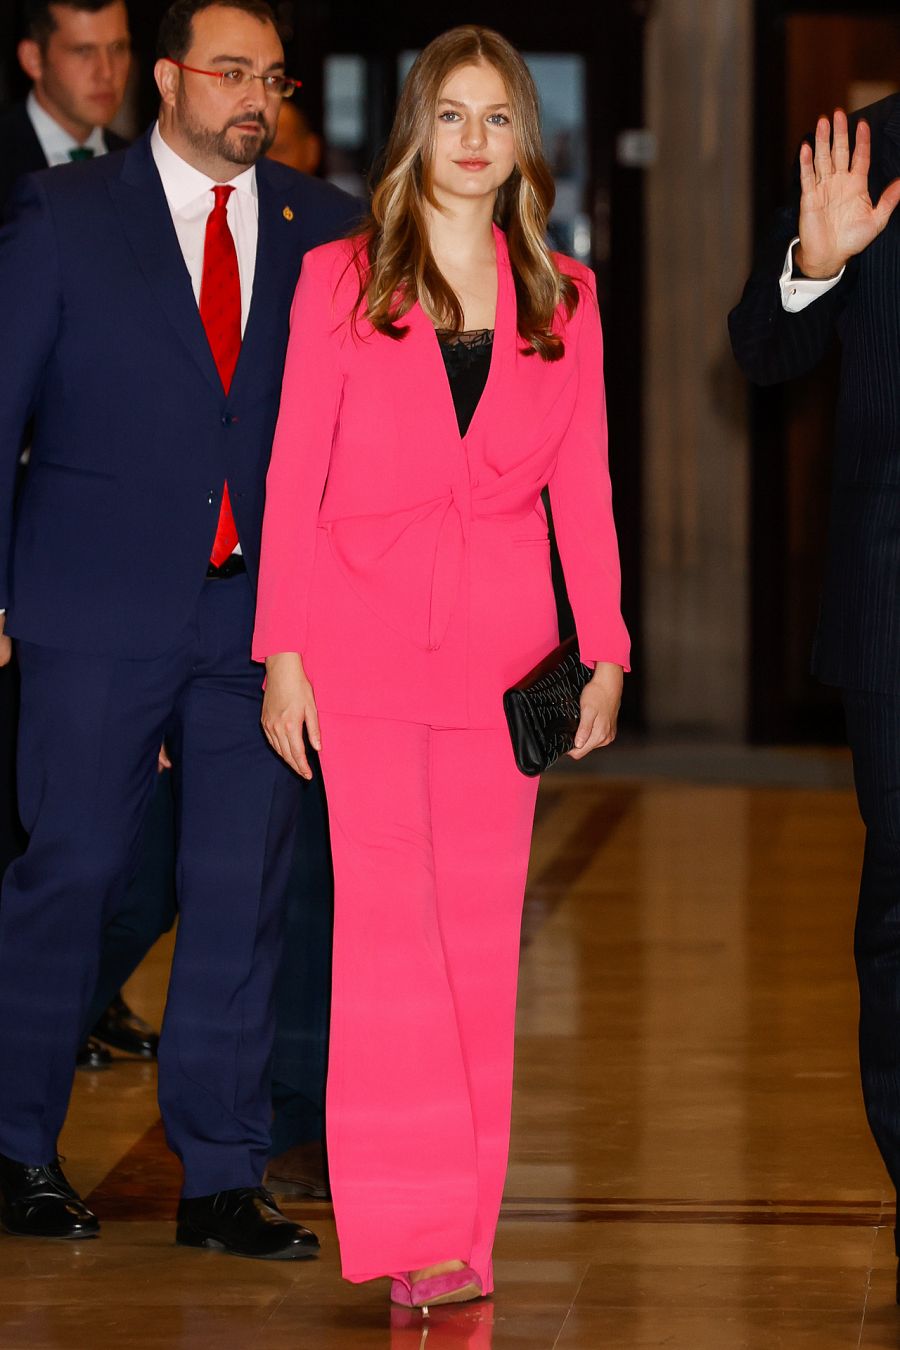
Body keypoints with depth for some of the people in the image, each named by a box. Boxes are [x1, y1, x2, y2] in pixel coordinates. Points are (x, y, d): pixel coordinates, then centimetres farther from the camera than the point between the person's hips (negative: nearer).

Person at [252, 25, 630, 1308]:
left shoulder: (564, 298, 9)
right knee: (387, 919, -9)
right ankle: (411, 1230, -10)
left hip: (502, 646, 2)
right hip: (365, 636, -2)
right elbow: (293, 471, 1)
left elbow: (583, 486, 10)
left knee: (481, 933, 3)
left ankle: (465, 1226, 10)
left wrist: (605, 652, 3)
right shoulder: (341, 279, 2)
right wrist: (282, 649, -4)